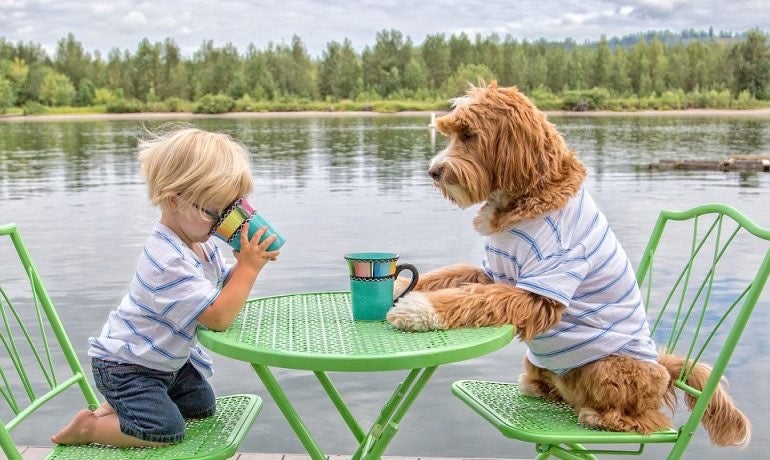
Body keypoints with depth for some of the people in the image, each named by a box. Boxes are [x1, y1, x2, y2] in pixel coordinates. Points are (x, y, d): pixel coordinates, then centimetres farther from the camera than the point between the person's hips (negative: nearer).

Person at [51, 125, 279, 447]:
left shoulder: (200, 242, -3)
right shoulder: (170, 261, -34)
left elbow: (226, 288, 3)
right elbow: (218, 317, -35)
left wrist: (247, 263, -16)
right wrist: (248, 267, -31)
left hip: (166, 360, 10)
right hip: (124, 365, -10)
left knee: (201, 406, 18)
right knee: (165, 431, -21)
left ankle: (114, 407, 24)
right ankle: (88, 427, 1)